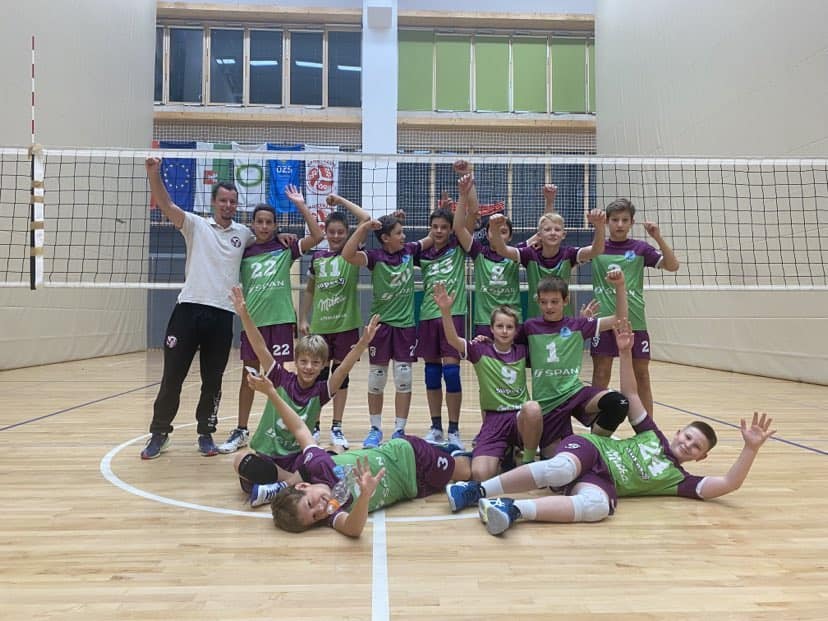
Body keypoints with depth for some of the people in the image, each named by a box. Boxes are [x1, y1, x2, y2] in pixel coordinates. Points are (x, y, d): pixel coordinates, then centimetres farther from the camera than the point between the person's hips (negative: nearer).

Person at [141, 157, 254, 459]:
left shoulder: (244, 233, 13)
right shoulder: (196, 225, 5)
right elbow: (166, 205, -9)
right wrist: (154, 173, -24)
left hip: (223, 315, 2)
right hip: (190, 309, -2)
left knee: (212, 381, 9)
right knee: (172, 377, 2)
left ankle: (206, 433, 23)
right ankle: (159, 433, 17)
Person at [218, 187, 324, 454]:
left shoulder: (285, 249, 2)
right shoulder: (243, 252, 7)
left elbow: (317, 236, -9)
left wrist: (300, 204, -10)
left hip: (279, 320, -2)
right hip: (251, 321, 2)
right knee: (248, 375, 9)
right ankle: (241, 431, 19)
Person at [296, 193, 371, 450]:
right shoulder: (317, 257, 7)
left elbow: (366, 218, -12)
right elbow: (309, 290, 15)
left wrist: (341, 200, -5)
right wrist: (303, 319, 9)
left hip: (346, 325, -2)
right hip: (319, 325, 2)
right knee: (318, 375, 8)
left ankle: (337, 428, 16)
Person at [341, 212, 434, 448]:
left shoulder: (410, 251, 2)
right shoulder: (375, 256, -9)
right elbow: (347, 255, -25)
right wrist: (364, 227, -29)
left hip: (406, 325, 2)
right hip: (380, 324, -2)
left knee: (404, 379, 3)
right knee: (376, 379, 7)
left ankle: (399, 430, 14)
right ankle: (375, 429, 22)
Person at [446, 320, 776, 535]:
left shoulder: (679, 479, 16)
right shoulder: (653, 435, 20)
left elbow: (728, 484, 3)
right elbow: (630, 394, 21)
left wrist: (751, 447, -10)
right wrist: (625, 352, 10)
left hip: (604, 482, 0)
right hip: (589, 447, 0)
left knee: (596, 506, -40)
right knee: (560, 470, -39)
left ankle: (513, 509, -42)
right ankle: (478, 490, -32)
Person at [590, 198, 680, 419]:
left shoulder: (640, 248, 5)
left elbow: (672, 266, -1)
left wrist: (658, 237, -14)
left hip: (634, 322, 1)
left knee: (641, 376, 7)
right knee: (601, 376, 3)